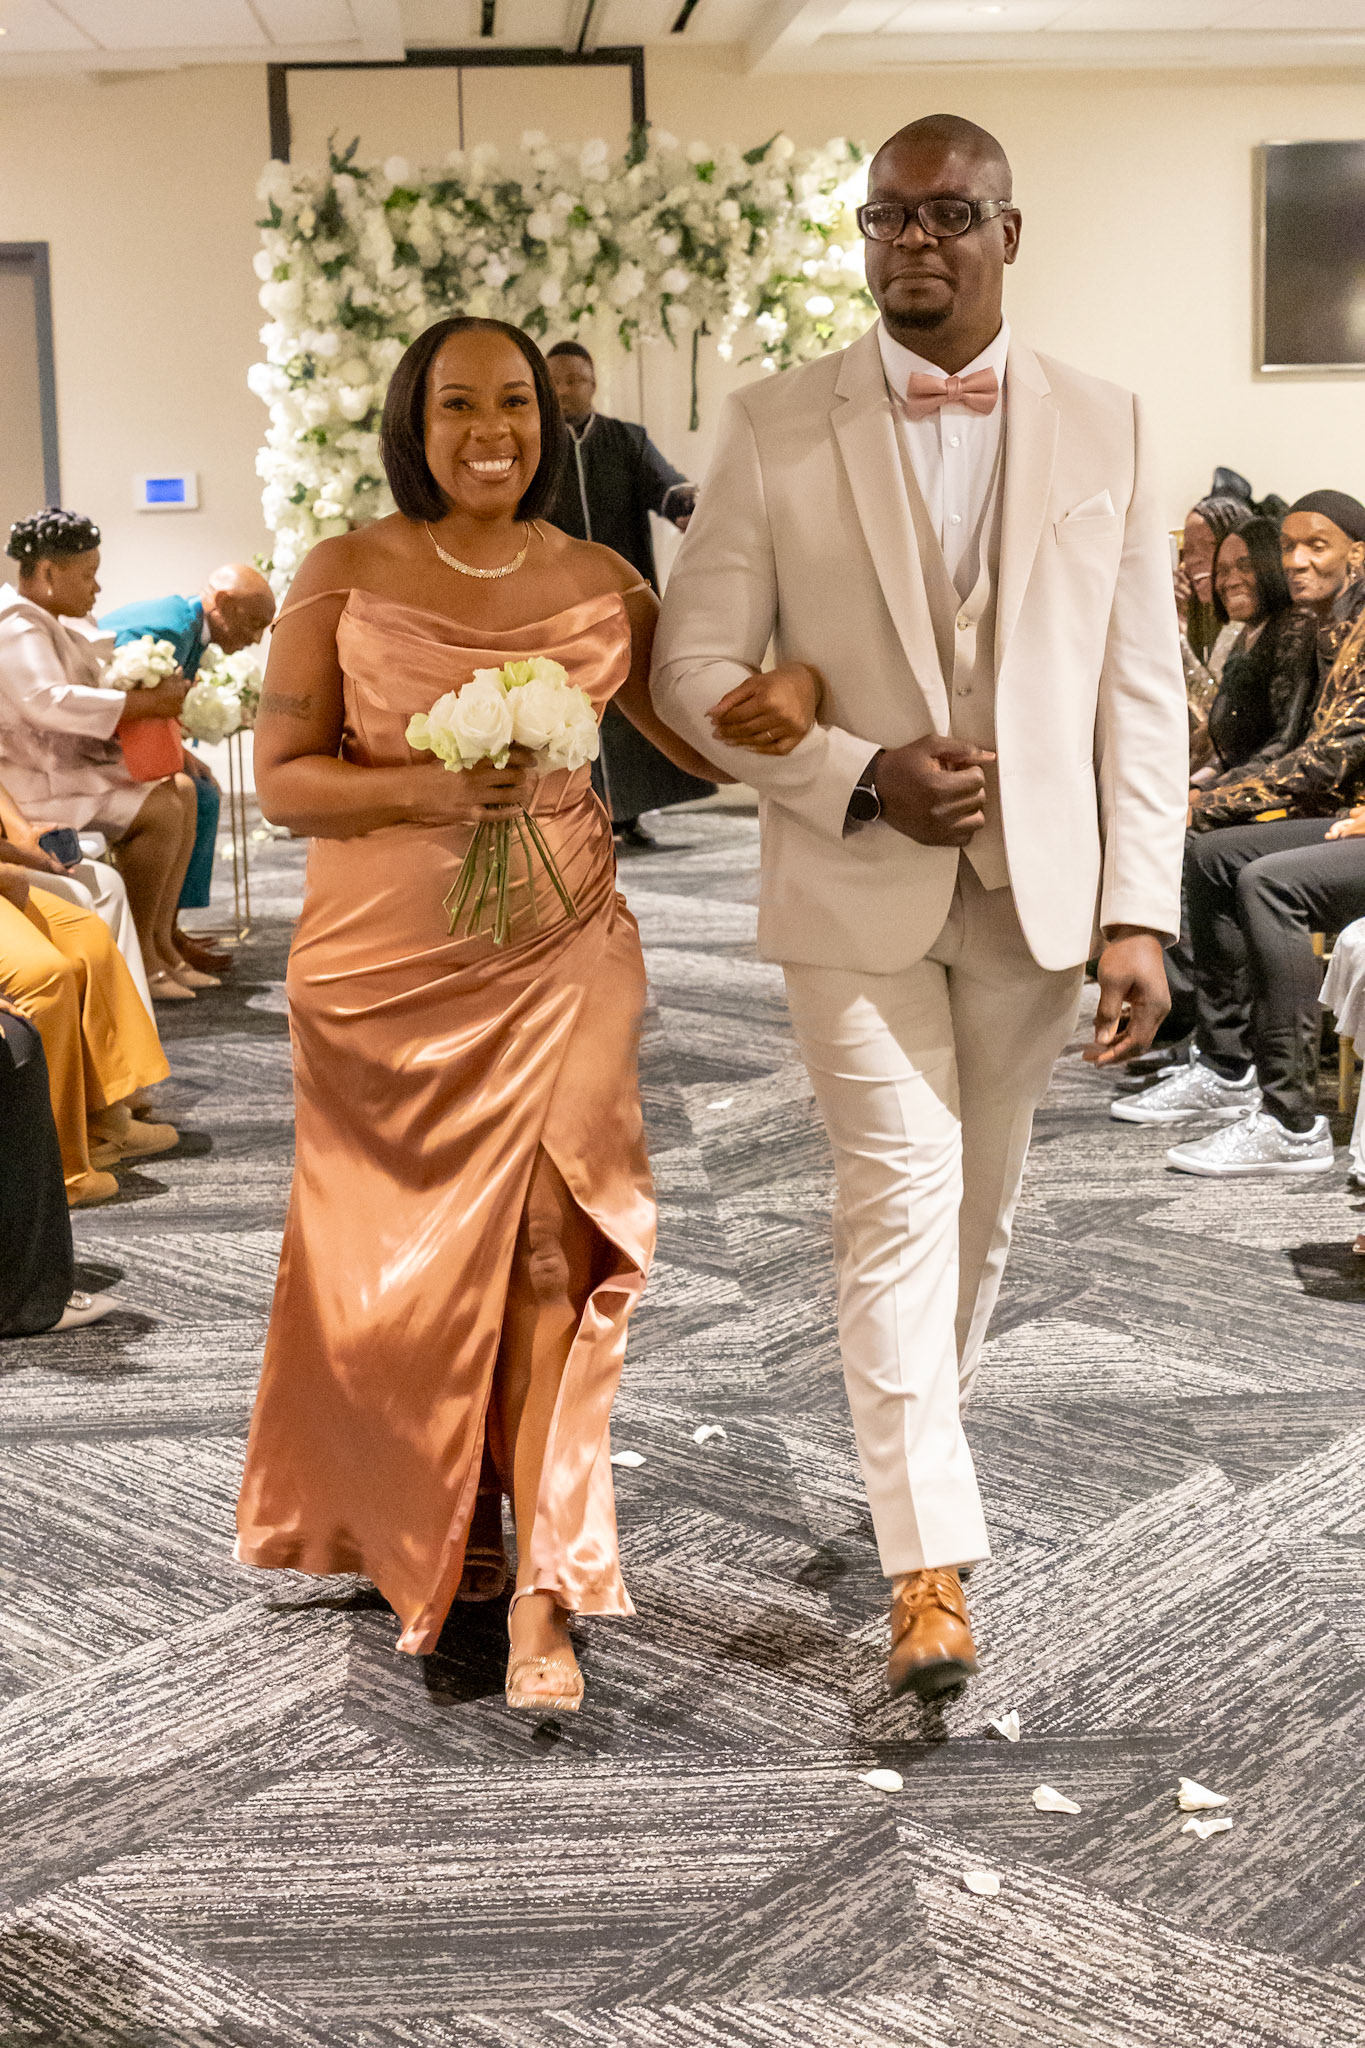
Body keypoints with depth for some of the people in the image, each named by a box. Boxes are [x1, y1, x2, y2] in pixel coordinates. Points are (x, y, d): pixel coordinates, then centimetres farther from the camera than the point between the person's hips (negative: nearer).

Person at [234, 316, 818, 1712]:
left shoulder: (598, 583, 4)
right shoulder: (347, 575, -2)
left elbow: (696, 738, 12)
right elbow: (281, 777, -4)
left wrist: (790, 691, -10)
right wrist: (433, 787, -22)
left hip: (557, 955, 1)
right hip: (385, 962, -1)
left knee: (550, 1245, -6)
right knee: (404, 1265, 10)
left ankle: (540, 1594, 2)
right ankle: (419, 1525, 36)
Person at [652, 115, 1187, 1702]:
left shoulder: (1104, 430, 2)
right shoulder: (777, 427, -3)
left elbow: (1141, 690, 0)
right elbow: (696, 668, -3)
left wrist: (1140, 913, -6)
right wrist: (861, 778, -17)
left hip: (1035, 888, 3)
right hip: (856, 887, -2)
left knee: (980, 1204, 15)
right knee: (899, 1198, -6)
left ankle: (911, 1431, 38)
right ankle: (930, 1558, -1)